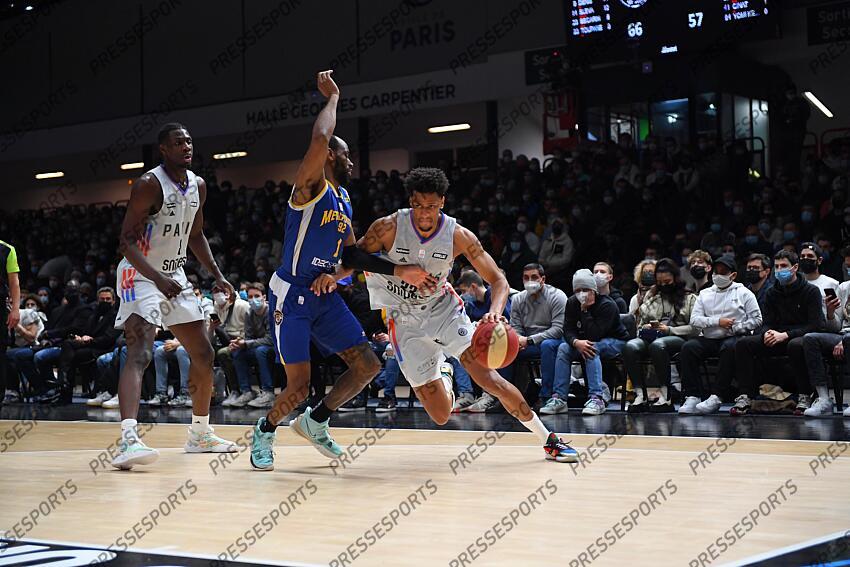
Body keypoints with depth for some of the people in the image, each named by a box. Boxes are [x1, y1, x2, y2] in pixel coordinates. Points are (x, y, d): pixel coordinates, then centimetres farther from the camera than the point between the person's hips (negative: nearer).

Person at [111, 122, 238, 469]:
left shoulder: (198, 186, 6)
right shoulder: (150, 185, -18)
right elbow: (127, 239, -20)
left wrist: (217, 275, 8)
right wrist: (157, 278, -33)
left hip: (175, 275, 8)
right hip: (141, 274, -8)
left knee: (204, 355, 12)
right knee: (141, 353, -25)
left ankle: (200, 434, 27)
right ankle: (128, 440, -37)